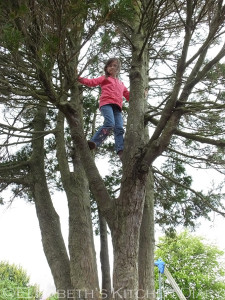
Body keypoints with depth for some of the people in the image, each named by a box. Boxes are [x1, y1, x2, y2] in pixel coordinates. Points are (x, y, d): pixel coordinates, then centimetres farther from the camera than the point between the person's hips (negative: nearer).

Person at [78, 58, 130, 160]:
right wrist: (79, 78, -2)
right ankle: (93, 142, -28)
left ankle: (121, 151, -22)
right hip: (106, 103, -4)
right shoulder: (104, 78, 24)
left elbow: (128, 95, 39)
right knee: (110, 124, -29)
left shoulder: (121, 84, 37)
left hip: (117, 107, 4)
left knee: (119, 128, -13)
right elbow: (92, 82, 11)